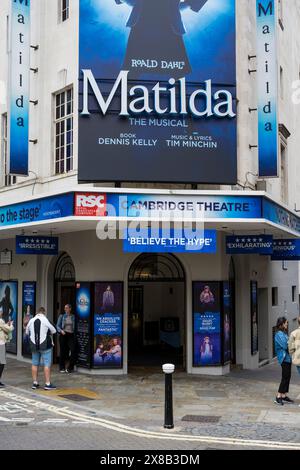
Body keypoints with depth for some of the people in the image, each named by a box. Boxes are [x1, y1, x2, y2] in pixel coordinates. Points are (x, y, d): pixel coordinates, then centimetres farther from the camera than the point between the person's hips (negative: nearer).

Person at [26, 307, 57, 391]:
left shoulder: (31, 321, 1)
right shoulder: (45, 320, -12)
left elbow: (27, 332, 13)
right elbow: (54, 331, -5)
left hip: (34, 345, 5)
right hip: (45, 345, -5)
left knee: (35, 364, 13)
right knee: (47, 364, -1)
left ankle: (35, 383, 19)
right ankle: (47, 384, -2)